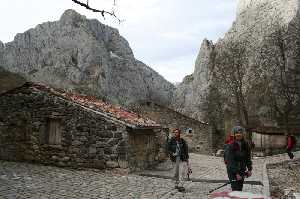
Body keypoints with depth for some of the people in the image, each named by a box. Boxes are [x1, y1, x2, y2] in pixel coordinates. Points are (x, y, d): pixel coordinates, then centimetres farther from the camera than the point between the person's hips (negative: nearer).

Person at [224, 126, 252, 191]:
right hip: (232, 170, -5)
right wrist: (236, 173, -19)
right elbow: (230, 161, -17)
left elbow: (248, 158, 11)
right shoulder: (230, 145, -15)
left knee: (240, 189, 13)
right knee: (235, 189, -8)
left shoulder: (245, 145, 2)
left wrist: (249, 169, 5)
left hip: (242, 170, 5)